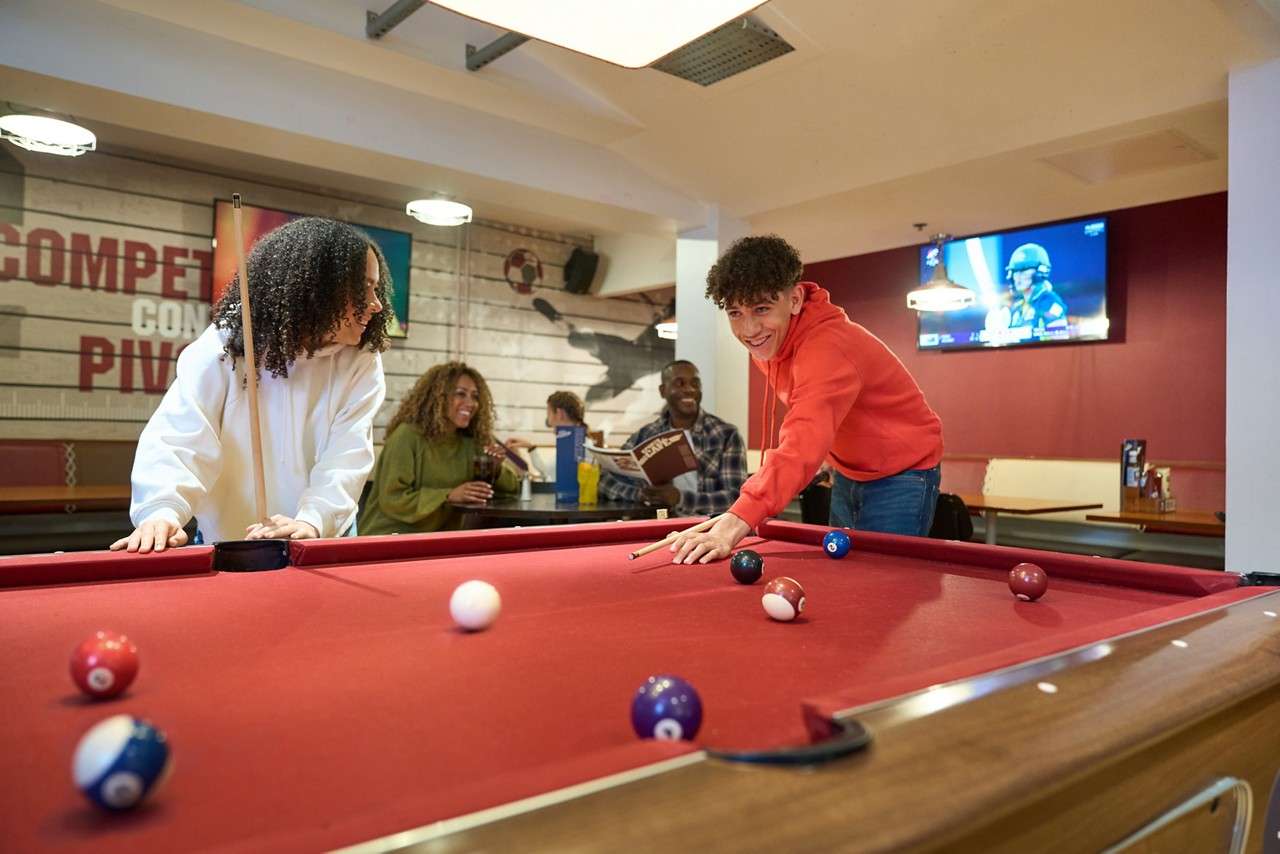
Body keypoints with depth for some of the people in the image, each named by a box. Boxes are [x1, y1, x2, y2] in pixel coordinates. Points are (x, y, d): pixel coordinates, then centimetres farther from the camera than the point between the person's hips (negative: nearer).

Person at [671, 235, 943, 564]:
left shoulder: (827, 349, -35)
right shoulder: (768, 339, -7)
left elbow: (803, 445, -51)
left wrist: (732, 526, -62)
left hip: (901, 473, -8)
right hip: (847, 472, 8)